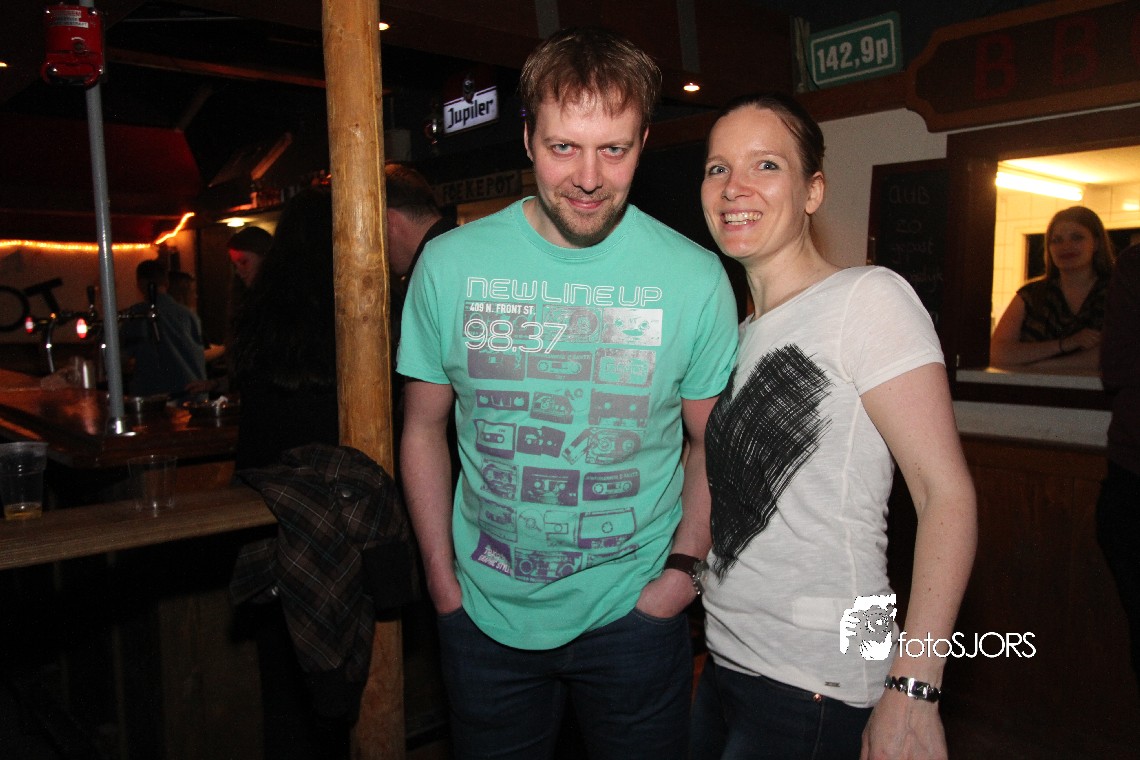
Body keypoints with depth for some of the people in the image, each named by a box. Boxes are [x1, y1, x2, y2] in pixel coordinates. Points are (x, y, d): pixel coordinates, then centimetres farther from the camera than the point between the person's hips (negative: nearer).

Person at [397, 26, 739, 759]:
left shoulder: (696, 276, -10)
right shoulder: (449, 264, -8)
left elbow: (712, 440, 0)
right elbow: (424, 429, 1)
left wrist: (684, 567, -8)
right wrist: (443, 580, 0)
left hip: (633, 614, -1)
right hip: (485, 614, 1)